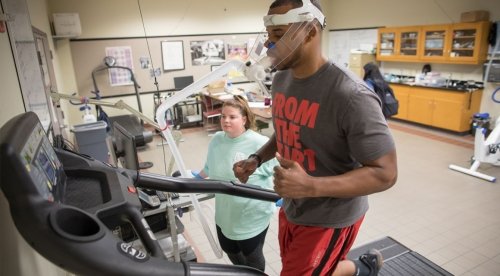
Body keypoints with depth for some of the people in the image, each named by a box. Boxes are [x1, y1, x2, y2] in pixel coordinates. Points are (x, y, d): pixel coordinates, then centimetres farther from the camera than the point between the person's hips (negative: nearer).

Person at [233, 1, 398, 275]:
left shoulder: (351, 96, -27)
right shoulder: (280, 79, -3)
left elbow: (385, 173, -24)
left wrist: (310, 186, -35)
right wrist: (256, 159, -5)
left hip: (329, 218, -7)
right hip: (290, 208, 7)